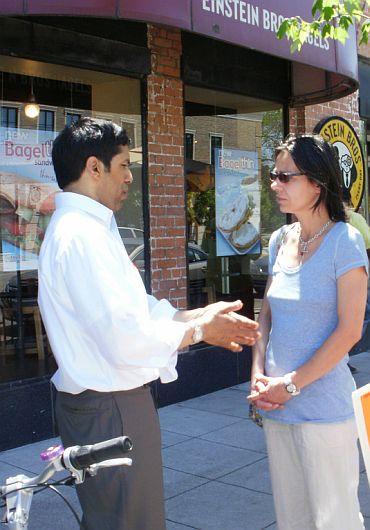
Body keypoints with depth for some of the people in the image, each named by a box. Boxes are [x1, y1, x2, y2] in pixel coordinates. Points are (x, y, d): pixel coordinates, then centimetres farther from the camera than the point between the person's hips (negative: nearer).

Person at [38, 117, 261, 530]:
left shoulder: (88, 227, 12)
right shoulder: (81, 236, -23)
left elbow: (133, 308, 14)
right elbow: (127, 339, -28)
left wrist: (199, 315, 4)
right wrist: (200, 330, -13)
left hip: (112, 402, 11)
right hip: (109, 409, -11)